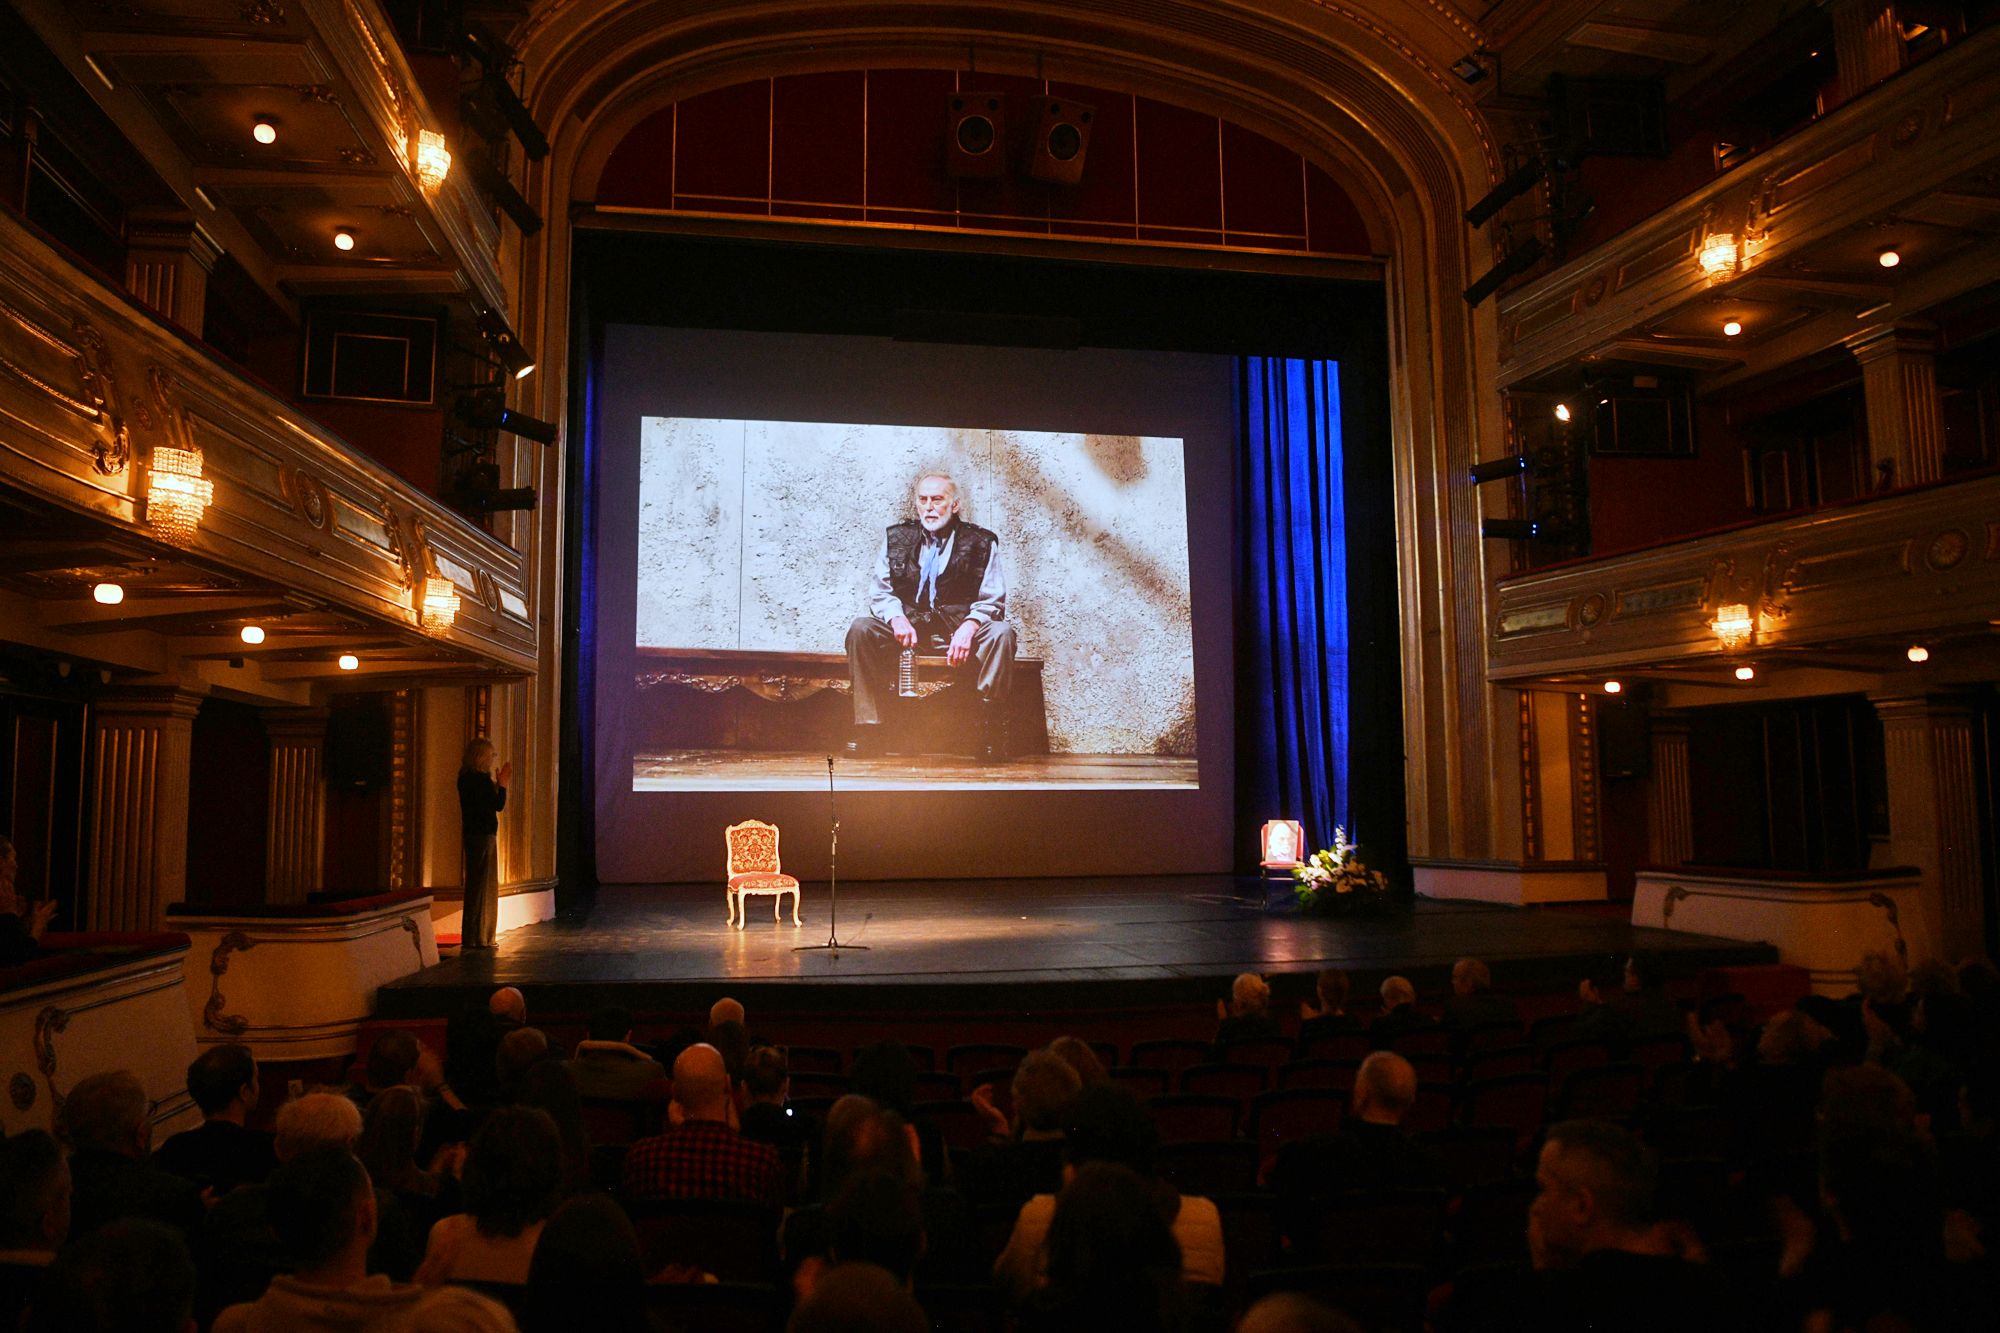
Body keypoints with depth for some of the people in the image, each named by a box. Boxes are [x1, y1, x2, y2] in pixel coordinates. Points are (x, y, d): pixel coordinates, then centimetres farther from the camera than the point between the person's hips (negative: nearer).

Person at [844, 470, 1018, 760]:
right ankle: (868, 731, -24)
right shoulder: (895, 537, 11)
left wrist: (969, 626, -23)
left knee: (1001, 633, -31)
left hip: (959, 630, -1)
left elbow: (993, 600, -2)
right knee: (861, 629, -26)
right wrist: (896, 618, -17)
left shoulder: (981, 543, 5)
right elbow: (880, 592, 6)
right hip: (907, 628, 2)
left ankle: (991, 731, -25)